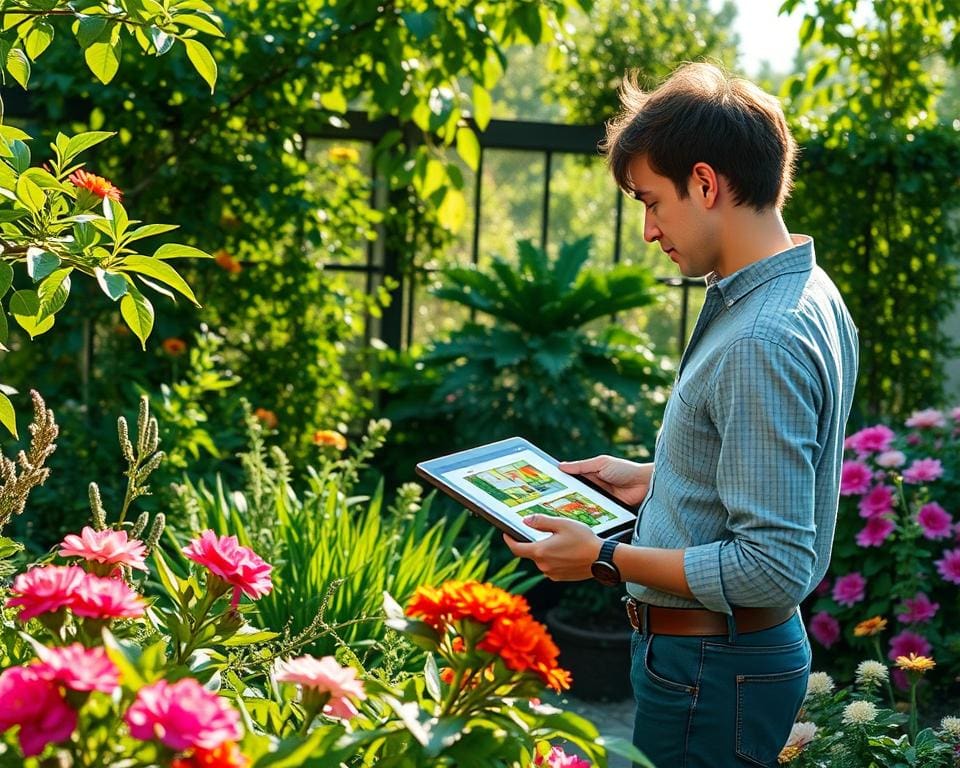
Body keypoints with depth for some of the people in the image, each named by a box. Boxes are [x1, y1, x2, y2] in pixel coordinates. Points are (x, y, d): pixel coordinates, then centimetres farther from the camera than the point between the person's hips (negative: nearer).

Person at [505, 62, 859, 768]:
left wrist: (607, 560, -20)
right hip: (757, 649, 10)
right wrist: (657, 478, 14)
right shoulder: (808, 295, 7)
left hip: (710, 676, -10)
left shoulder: (761, 342, -26)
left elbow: (774, 568, -28)